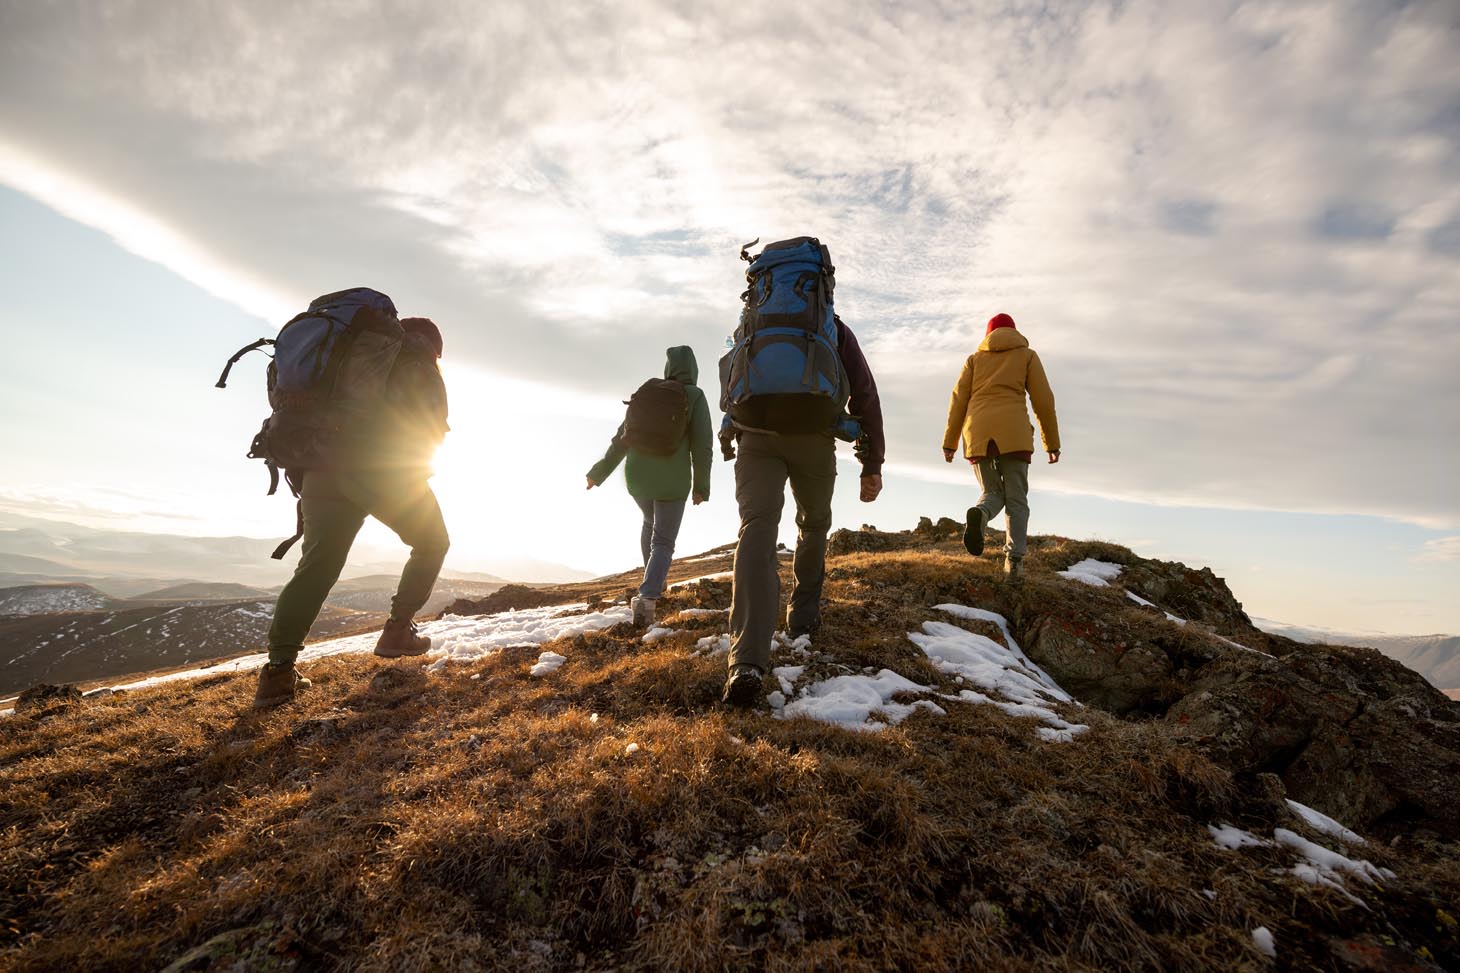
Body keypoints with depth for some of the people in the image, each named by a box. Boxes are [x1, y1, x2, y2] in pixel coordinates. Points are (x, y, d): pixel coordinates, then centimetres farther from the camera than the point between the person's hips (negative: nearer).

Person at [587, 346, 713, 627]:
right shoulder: (695, 396, -2)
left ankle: (654, 581, 38)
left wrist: (598, 473, 15)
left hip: (637, 476, 4)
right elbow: (703, 443, -9)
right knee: (663, 543, 2)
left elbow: (622, 438, 7)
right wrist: (701, 486, 0)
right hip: (672, 480, -4)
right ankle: (647, 596, -21)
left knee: (650, 522, 30)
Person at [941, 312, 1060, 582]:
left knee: (993, 495, 13)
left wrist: (949, 442, 9)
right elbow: (1043, 400, 8)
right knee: (1016, 500, 5)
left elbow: (958, 400, 10)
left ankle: (979, 515, -23)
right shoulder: (1027, 355, 17)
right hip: (1013, 433, -2)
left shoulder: (975, 358, 21)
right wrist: (1052, 442, 13)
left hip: (977, 433, 2)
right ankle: (1013, 561, -11)